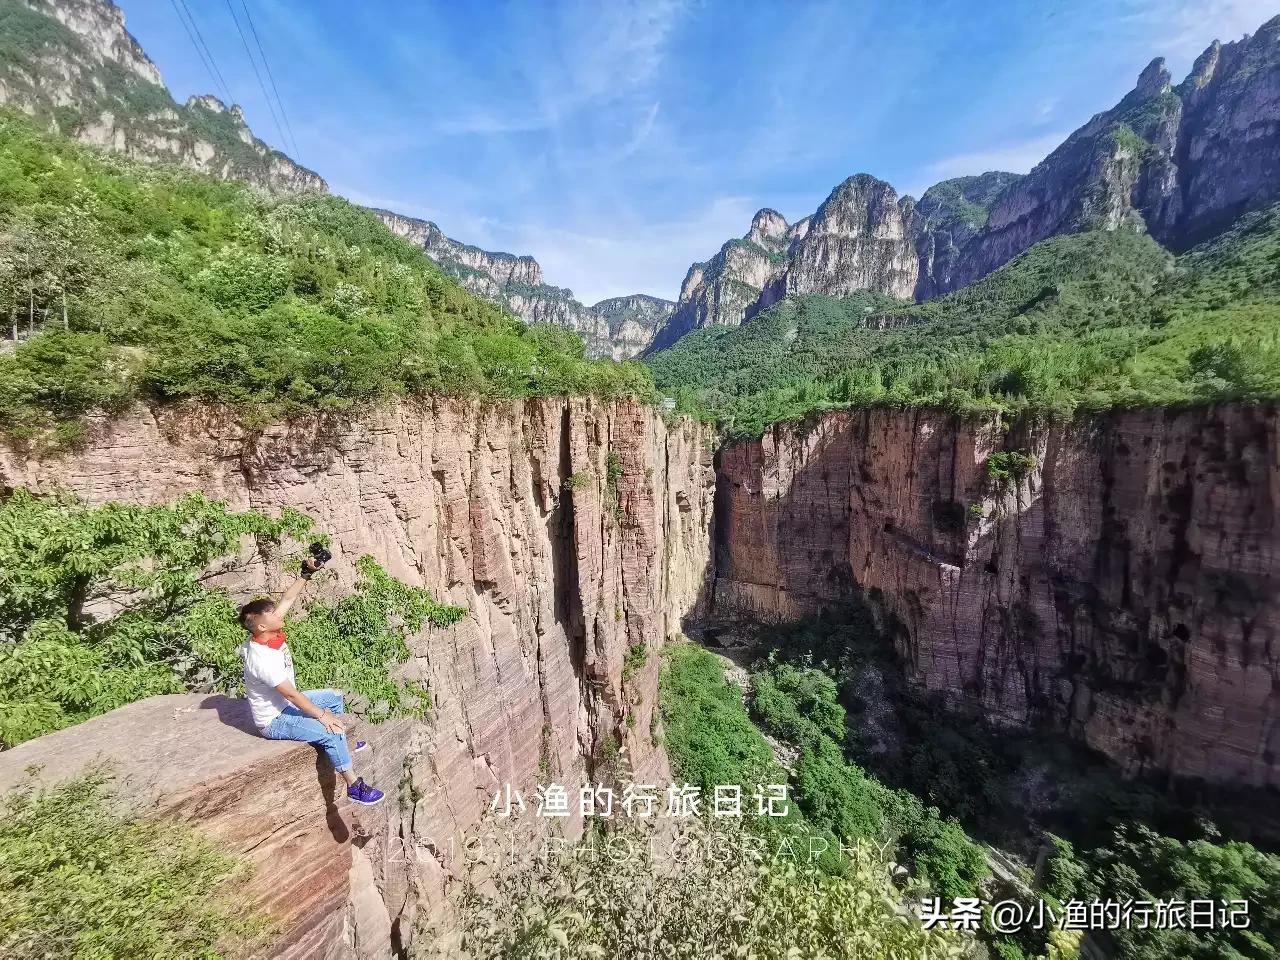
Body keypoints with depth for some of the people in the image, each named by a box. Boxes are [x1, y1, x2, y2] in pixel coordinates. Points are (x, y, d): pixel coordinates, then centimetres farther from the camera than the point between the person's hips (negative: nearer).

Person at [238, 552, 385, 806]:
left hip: (285, 704, 10)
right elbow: (291, 693, -27)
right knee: (330, 733, -19)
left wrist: (307, 574, -10)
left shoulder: (270, 635, -11)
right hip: (274, 721, -9)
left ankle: (341, 743, 36)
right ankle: (355, 787, -6)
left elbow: (287, 599, -2)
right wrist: (322, 715, -20)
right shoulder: (262, 659, -33)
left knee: (334, 698, 18)